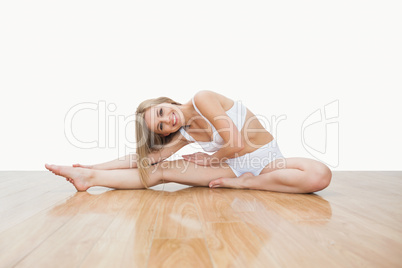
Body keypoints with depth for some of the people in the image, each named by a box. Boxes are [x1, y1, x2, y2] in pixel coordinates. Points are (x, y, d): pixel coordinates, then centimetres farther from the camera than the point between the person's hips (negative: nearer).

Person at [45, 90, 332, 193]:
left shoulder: (202, 99, -18)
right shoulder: (183, 135, -1)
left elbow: (236, 144, -20)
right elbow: (146, 157, -2)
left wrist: (210, 159, -2)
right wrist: (95, 166, -2)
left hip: (266, 161, -2)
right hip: (235, 166, 3)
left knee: (320, 175, -35)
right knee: (162, 171, -12)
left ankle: (243, 183, -25)